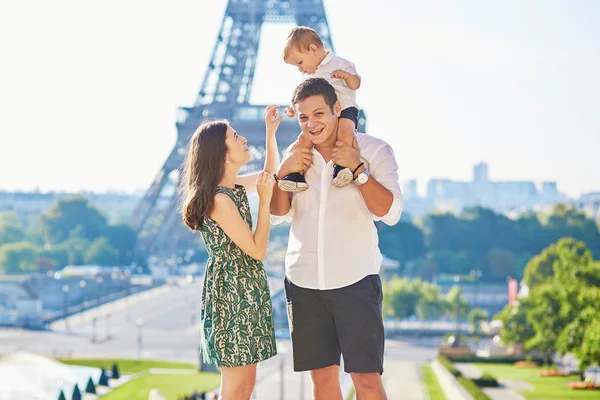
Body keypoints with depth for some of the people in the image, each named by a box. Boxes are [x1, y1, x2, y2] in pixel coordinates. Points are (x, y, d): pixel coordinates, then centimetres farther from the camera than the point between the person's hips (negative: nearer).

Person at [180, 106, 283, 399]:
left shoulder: (236, 188, 8)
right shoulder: (220, 199, -19)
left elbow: (271, 174, 28)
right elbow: (257, 250, -17)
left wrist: (271, 132, 17)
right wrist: (264, 200, -14)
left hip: (247, 290, 10)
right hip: (231, 291, -10)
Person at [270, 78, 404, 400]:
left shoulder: (373, 151, -1)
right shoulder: (296, 155, 11)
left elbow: (390, 213, -10)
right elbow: (278, 215, 9)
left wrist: (358, 168, -17)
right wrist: (282, 172, -5)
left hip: (355, 280, -4)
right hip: (304, 281, 4)